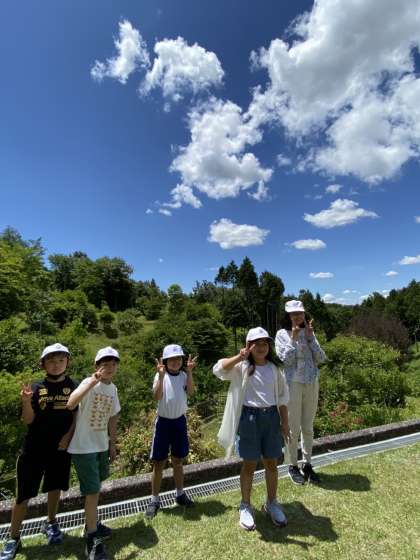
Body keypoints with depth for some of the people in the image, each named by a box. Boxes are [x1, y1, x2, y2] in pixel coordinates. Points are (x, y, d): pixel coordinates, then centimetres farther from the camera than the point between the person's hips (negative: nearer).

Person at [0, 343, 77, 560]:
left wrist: (68, 435, -9)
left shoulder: (72, 386, -6)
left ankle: (51, 523, 42)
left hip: (61, 447, 1)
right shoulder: (37, 387, -6)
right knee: (23, 493, 6)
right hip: (34, 448, -1)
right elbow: (28, 420, -7)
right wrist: (26, 401, -22)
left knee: (55, 487, 18)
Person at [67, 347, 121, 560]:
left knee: (95, 488, 24)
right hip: (83, 447, -7)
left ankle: (92, 524, 45)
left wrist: (112, 444, 15)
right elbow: (70, 404, -40)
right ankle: (92, 540, 19)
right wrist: (92, 382, -49)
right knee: (92, 491, -1)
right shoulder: (89, 383, -21)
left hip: (101, 446, 7)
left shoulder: (113, 388, 0)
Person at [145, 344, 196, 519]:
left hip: (180, 421, 3)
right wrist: (161, 375, -36)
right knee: (159, 463, 7)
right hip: (163, 422, -3)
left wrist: (189, 372, -30)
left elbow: (190, 392, -21)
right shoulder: (160, 376, -11)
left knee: (178, 461, 18)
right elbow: (157, 396, -26)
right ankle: (154, 500, 25)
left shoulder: (184, 376, -4)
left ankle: (180, 494, 37)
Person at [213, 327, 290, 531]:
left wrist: (284, 422, 7)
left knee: (271, 463, 17)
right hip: (249, 417, -4)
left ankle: (271, 503, 40)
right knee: (249, 465, 11)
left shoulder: (274, 368, 4)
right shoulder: (242, 367, -9)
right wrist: (239, 357, -32)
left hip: (271, 417, 4)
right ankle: (245, 506, 34)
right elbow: (218, 369, -26)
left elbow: (282, 396, 10)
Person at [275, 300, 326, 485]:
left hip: (312, 384, 4)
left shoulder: (309, 332, 4)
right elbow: (285, 360, -15)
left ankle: (307, 464, 33)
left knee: (308, 427, 16)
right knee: (293, 428, 7)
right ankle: (293, 466, 26)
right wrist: (293, 339, -20)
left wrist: (310, 337, -12)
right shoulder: (282, 334, -7)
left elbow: (321, 359, -3)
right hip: (292, 384, -4)